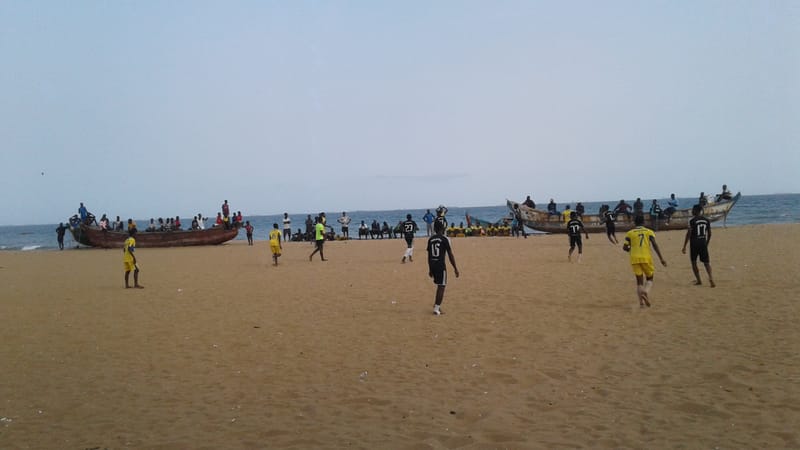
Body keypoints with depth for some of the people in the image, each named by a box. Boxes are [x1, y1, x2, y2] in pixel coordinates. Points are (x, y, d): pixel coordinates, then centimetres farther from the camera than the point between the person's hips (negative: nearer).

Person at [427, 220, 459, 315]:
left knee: (439, 285, 21)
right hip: (441, 265, -6)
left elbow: (429, 255, 13)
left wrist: (430, 269, 21)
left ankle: (437, 304, 23)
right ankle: (437, 308, -2)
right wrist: (455, 268, -1)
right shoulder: (445, 239, -7)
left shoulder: (430, 239, 8)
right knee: (441, 286, 1)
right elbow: (450, 255, -7)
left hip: (432, 265, 6)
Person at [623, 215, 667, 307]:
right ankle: (646, 291, -18)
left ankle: (641, 302, -5)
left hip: (635, 258, 1)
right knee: (649, 279, 14)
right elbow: (654, 245, -6)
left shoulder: (630, 233, 10)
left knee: (639, 281, 9)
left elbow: (624, 247, 3)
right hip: (646, 258, -1)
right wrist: (661, 258, -7)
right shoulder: (649, 232, 8)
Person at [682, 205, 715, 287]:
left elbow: (688, 234, -12)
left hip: (694, 244, -4)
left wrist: (684, 247, -8)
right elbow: (709, 234, 10)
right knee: (706, 262, 8)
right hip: (703, 243, 4)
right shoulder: (707, 220, 6)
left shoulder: (692, 221, -11)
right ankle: (710, 277, -13)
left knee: (694, 262, 10)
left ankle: (698, 280, 11)